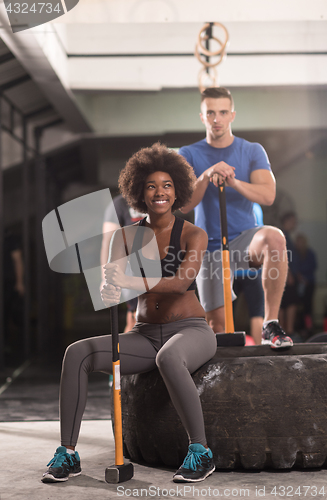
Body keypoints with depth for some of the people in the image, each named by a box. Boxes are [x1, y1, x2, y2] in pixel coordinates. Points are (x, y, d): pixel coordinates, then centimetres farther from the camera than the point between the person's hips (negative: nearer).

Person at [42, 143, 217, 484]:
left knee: (169, 358, -41)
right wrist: (110, 288, -34)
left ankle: (200, 452, -26)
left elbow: (182, 282, -22)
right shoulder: (126, 236, 6)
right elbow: (112, 283, -8)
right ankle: (67, 453, -16)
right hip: (145, 336, 4)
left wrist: (136, 283, -39)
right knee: (77, 352, -20)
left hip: (190, 331, -4)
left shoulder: (194, 235, -4)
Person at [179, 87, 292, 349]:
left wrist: (234, 182, -30)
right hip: (210, 246, 0)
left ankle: (271, 325, -29)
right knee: (217, 325, -8)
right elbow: (183, 205, -8)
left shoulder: (253, 151, 3)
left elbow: (268, 195, -12)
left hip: (245, 239, 0)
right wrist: (206, 176, -26)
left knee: (274, 237, -37)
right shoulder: (189, 155, 3)